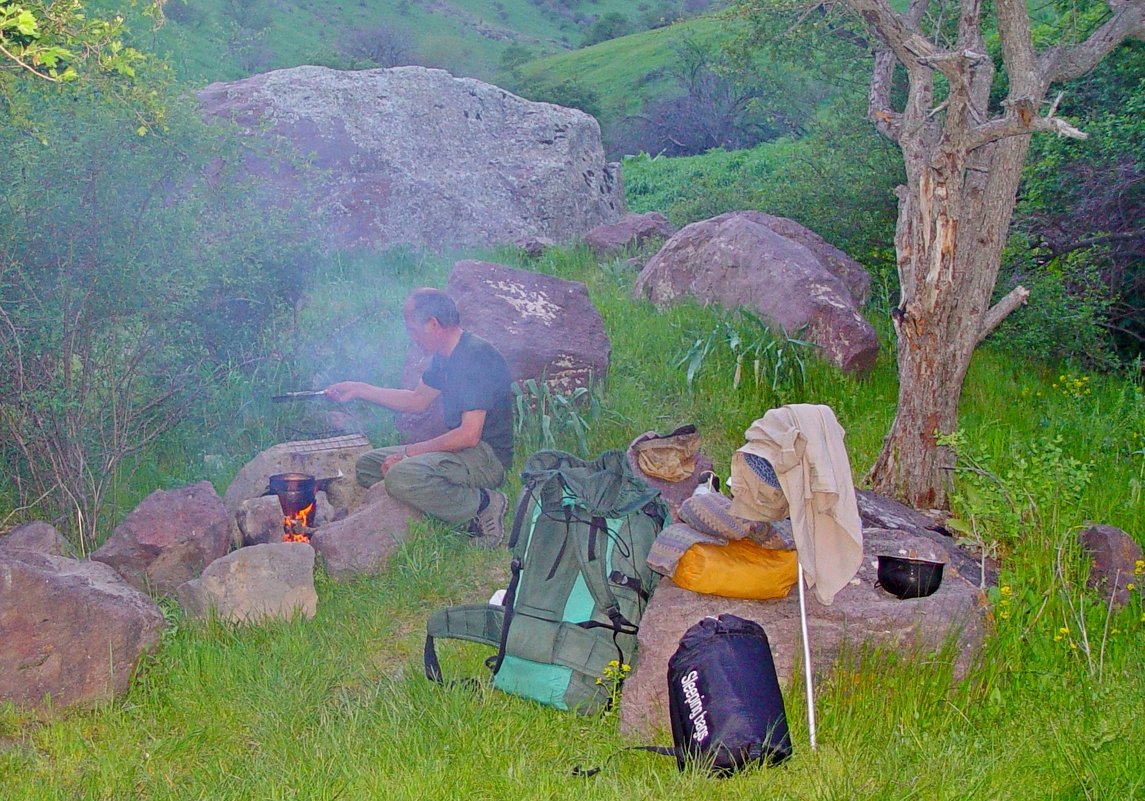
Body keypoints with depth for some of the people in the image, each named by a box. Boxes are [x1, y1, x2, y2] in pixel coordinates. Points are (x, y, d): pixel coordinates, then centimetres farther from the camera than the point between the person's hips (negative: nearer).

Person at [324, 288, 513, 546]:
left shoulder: (477, 356, -20)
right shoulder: (444, 356, 11)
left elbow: (469, 435, -25)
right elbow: (418, 400, 27)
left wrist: (409, 452, -18)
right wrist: (360, 390, 22)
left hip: (488, 456, -11)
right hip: (459, 449, 11)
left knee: (401, 475, -32)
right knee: (367, 466, 11)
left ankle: (485, 505, -13)